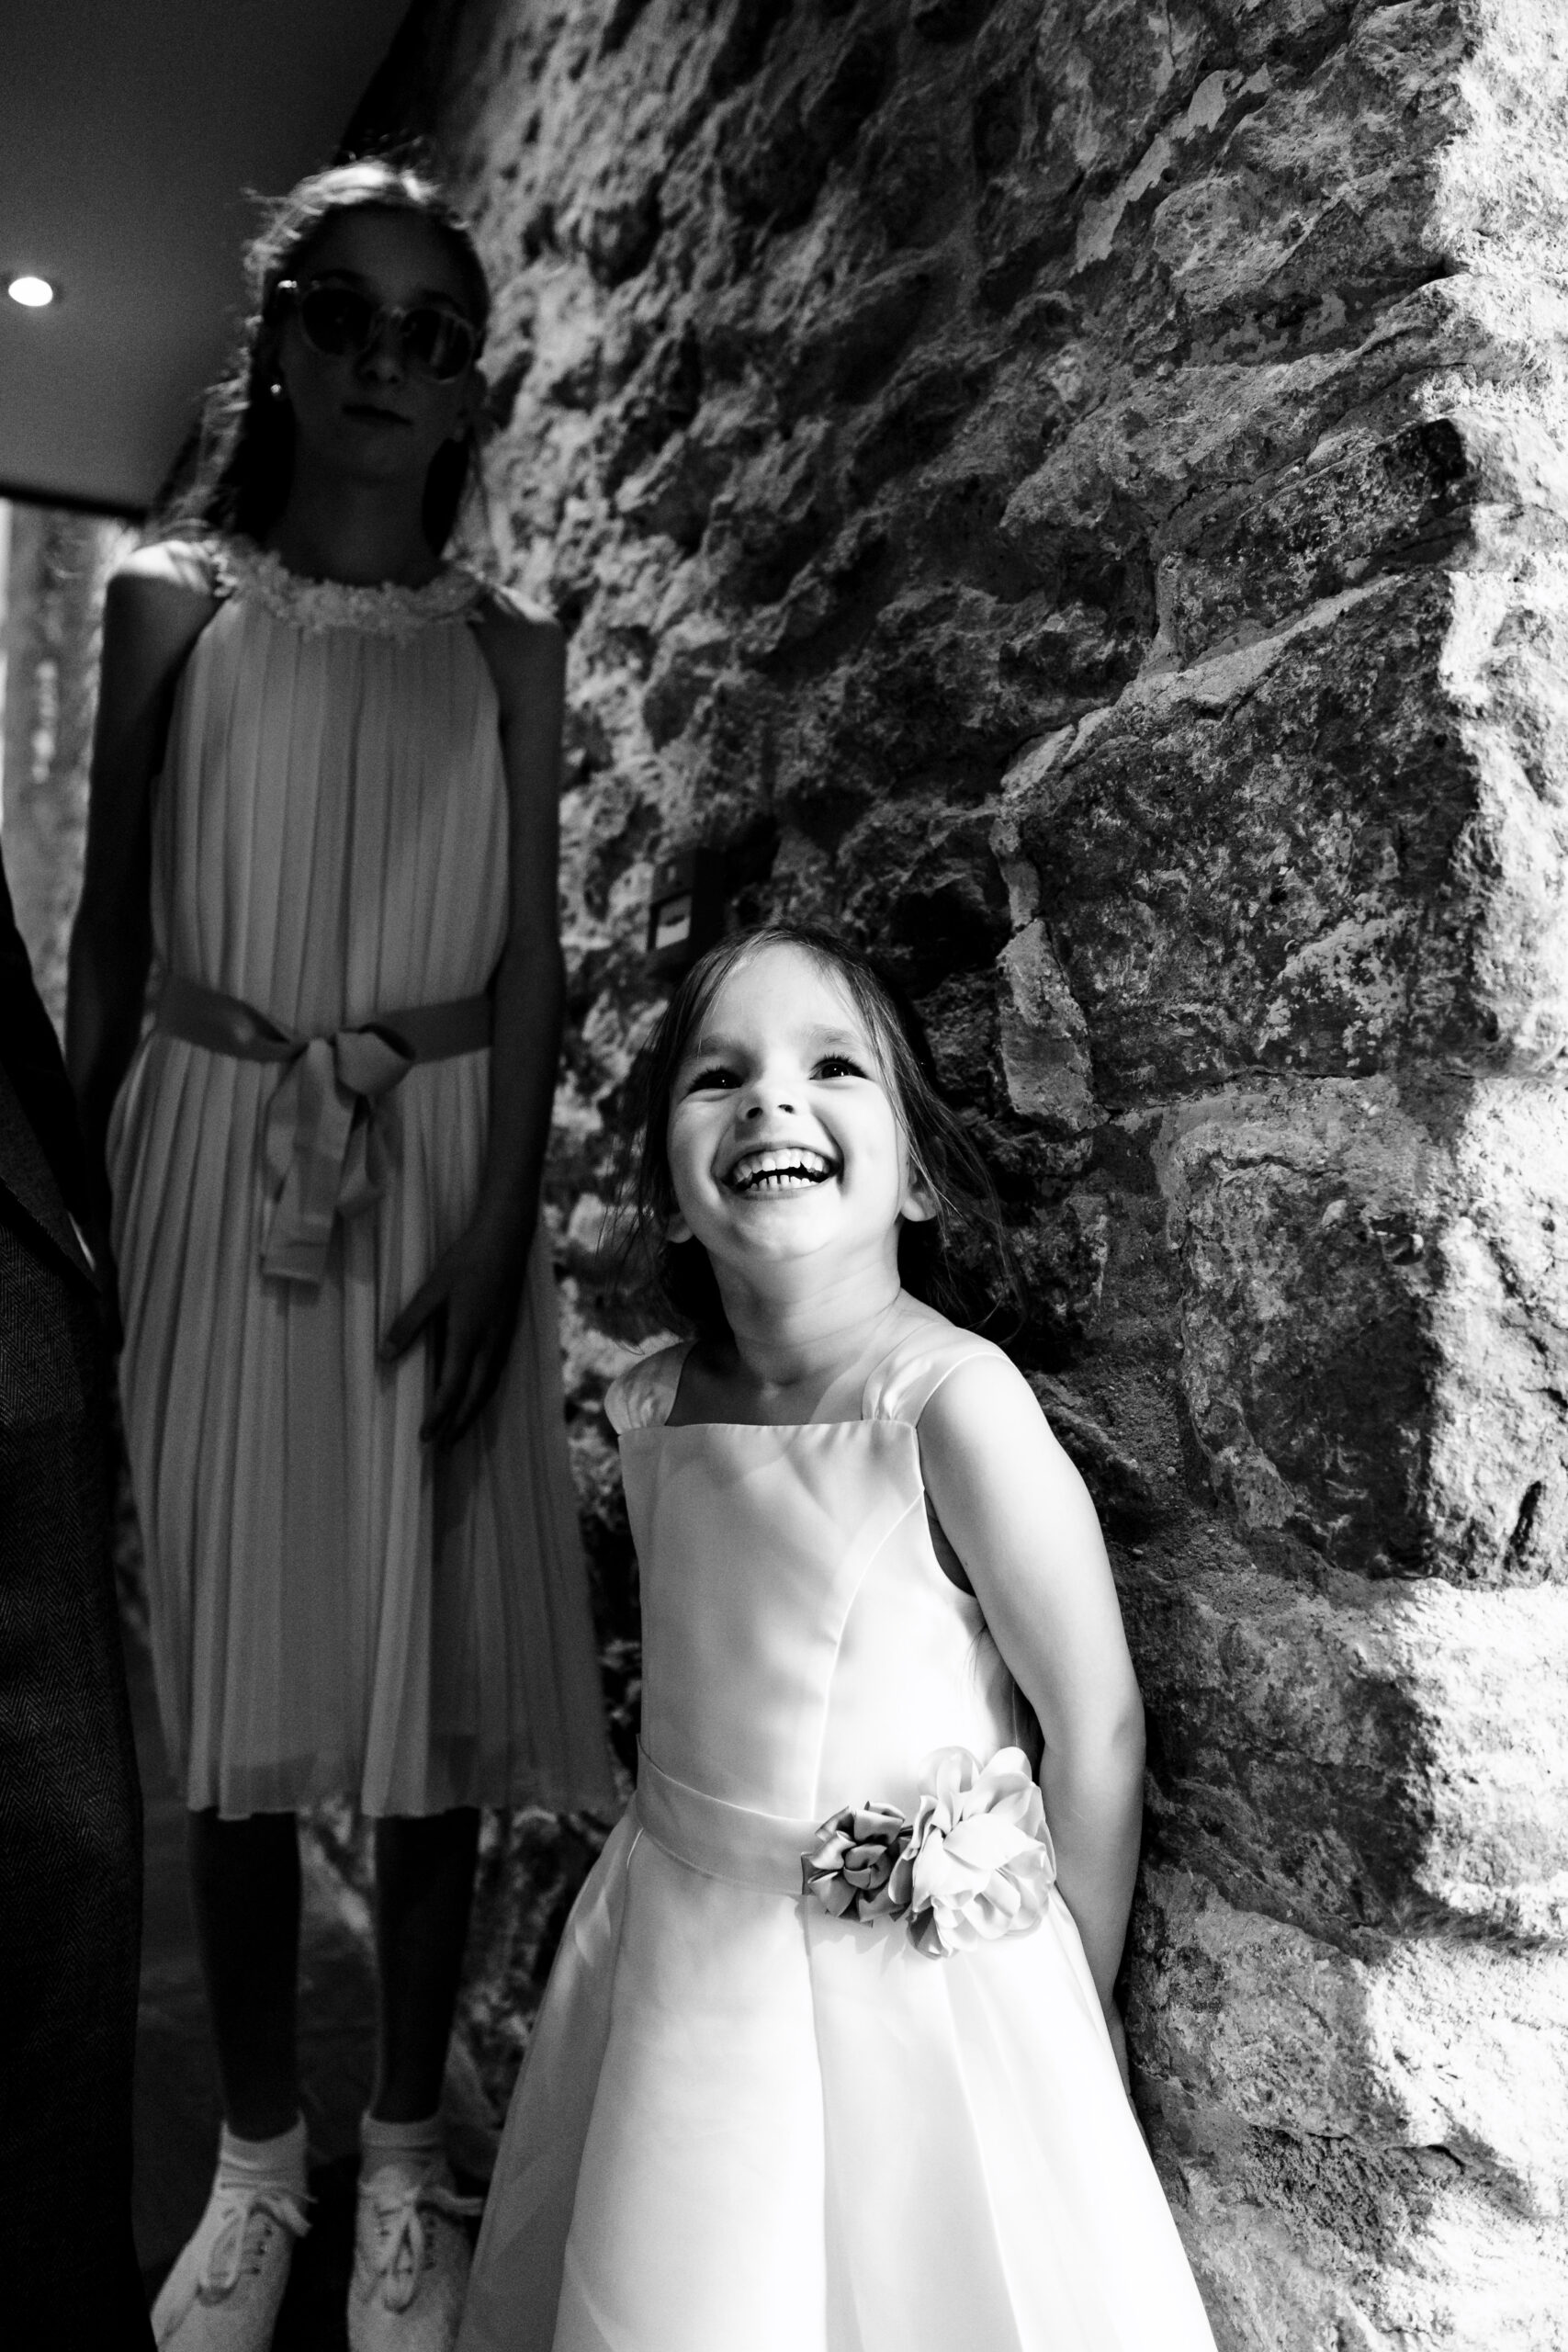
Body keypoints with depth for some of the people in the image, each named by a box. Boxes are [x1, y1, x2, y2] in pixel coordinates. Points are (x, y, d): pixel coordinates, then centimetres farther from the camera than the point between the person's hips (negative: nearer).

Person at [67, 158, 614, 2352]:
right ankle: (256, 2157, 27)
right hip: (218, 1174, 0)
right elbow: (107, 933, 6)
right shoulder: (168, 600, 6)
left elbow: (530, 957, 1)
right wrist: (96, 1204, 3)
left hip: (439, 1182, 1)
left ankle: (406, 2155, 25)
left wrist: (497, 1226, -9)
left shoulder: (508, 646, 7)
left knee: (434, 1669, 5)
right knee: (239, 1675, 7)